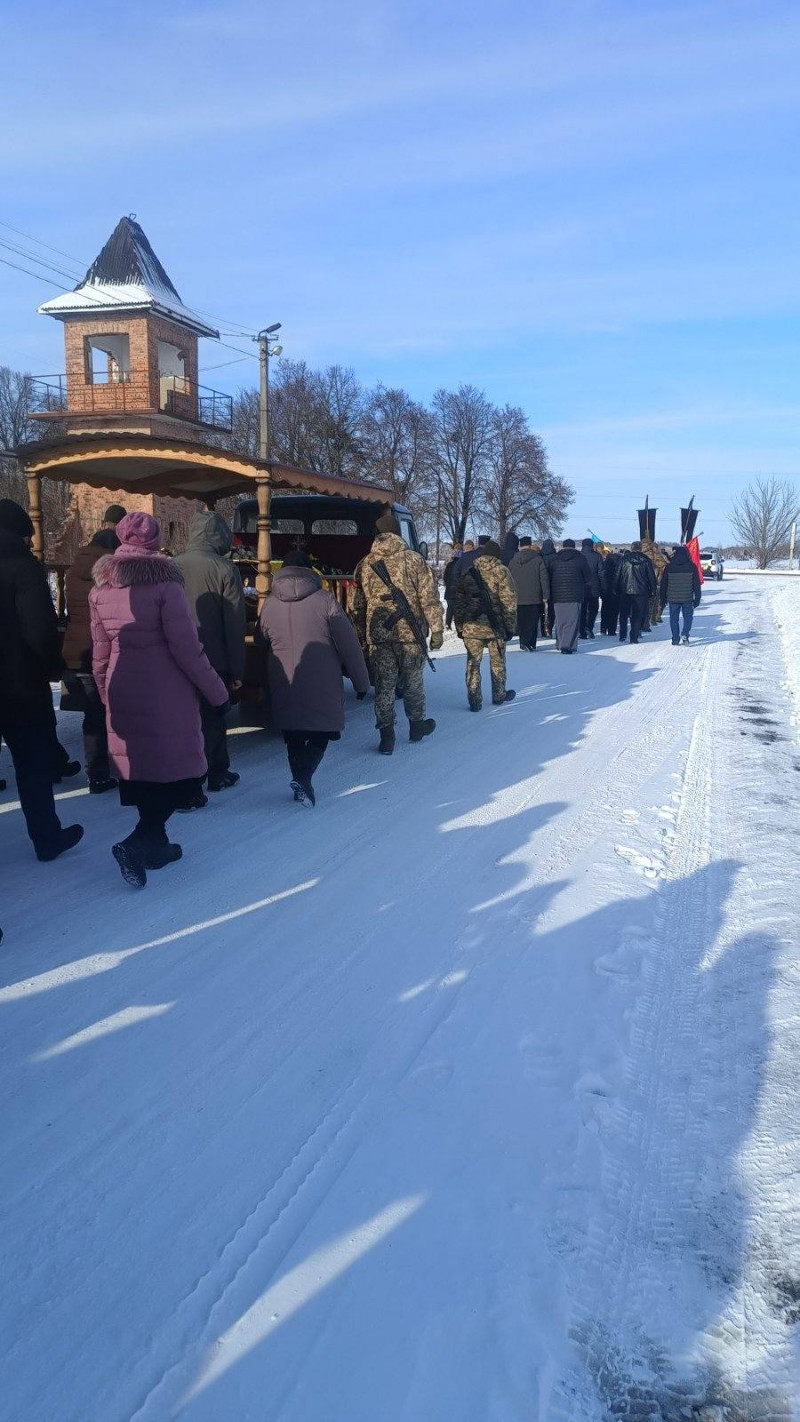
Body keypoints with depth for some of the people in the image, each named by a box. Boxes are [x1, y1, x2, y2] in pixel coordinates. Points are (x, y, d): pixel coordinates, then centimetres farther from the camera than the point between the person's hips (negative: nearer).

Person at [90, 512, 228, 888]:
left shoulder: (101, 589, 5)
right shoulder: (164, 585, -13)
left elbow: (100, 653, 10)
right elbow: (186, 648, -14)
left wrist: (106, 695, 21)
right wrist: (215, 689, -4)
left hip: (123, 695, 6)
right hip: (167, 695, -6)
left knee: (139, 770, 15)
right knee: (181, 773, 3)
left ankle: (154, 844, 26)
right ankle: (136, 843, -9)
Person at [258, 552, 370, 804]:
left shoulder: (269, 604, 4)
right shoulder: (324, 600, -7)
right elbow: (349, 645, -6)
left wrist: (265, 684, 29)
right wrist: (361, 681, 1)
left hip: (283, 687, 3)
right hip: (322, 686, -3)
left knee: (294, 738, 16)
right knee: (321, 732, 8)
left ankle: (301, 783, 19)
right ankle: (304, 777, -12)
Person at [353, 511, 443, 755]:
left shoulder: (364, 565, 6)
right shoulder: (414, 560, -3)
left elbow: (358, 607, 10)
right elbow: (430, 600, -6)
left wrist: (361, 638, 18)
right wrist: (437, 631, -1)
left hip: (378, 637, 1)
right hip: (410, 634, -1)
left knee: (384, 686, 6)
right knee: (413, 683, 15)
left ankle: (386, 737, 6)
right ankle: (416, 726, 30)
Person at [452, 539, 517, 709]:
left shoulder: (465, 571, 6)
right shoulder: (500, 571, -3)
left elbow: (457, 601, 7)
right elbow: (509, 602, -6)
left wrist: (459, 626, 13)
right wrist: (510, 627, 0)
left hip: (470, 627, 2)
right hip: (495, 626, -1)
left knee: (473, 664, 7)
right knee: (497, 663, 15)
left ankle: (474, 701, 7)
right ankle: (499, 695, 27)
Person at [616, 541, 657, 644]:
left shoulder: (623, 559, -1)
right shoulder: (646, 560, -2)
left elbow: (617, 576, 2)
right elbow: (651, 577, 1)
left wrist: (617, 591, 9)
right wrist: (651, 591, 10)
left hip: (625, 592, 1)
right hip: (641, 592, -1)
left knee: (624, 615, 15)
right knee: (638, 616, 5)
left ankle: (622, 635, 13)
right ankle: (634, 637, 1)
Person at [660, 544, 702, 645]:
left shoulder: (668, 567, -1)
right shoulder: (691, 566, -1)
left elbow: (663, 584, 4)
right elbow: (696, 584, 1)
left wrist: (663, 599, 12)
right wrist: (697, 598, 8)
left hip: (673, 598, 0)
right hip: (688, 598, 0)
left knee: (674, 618, 8)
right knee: (688, 616, 12)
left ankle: (675, 640, 7)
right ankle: (685, 634, -9)